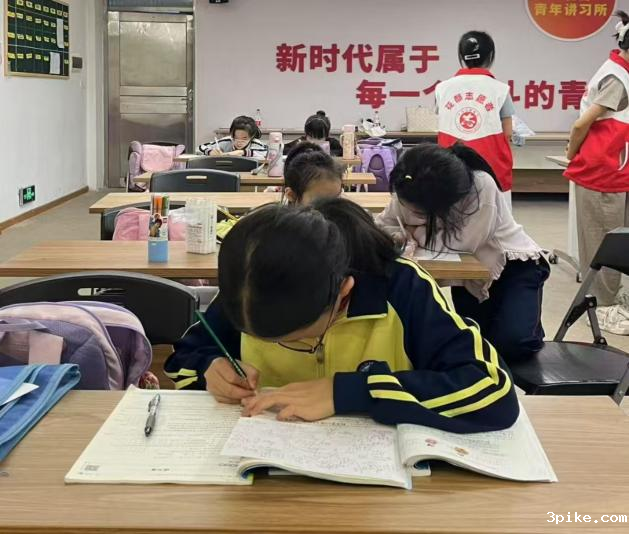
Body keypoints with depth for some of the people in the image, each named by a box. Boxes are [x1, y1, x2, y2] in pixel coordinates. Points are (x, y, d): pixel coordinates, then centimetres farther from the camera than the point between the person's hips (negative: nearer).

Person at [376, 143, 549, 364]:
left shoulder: (482, 186, -33)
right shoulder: (410, 192, -17)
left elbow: (463, 243, -33)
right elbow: (382, 224, -5)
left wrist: (417, 234, -23)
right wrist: (400, 237, -26)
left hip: (515, 266, -5)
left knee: (509, 343, -23)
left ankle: (530, 328, 9)